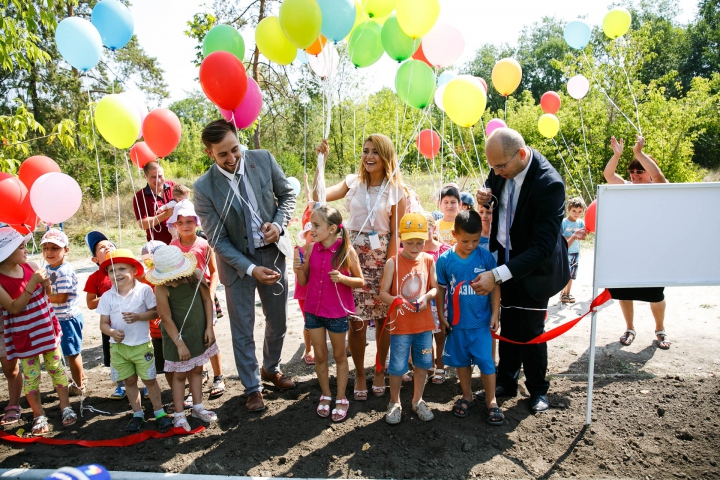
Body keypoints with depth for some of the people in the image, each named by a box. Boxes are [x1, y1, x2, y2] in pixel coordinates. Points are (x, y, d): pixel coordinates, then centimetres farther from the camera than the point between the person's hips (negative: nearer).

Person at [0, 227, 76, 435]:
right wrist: (32, 283, -30)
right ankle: (39, 416, 21)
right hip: (23, 336, -3)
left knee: (56, 368, 10)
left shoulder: (31, 267, -5)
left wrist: (46, 283, -14)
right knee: (31, 375, 7)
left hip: (47, 329, 3)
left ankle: (66, 407, 22)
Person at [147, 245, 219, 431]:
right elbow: (166, 318, -18)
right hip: (178, 334, -3)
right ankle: (179, 415, 22)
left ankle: (198, 407, 31)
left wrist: (209, 327, -4)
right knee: (180, 374, 8)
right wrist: (180, 343, -15)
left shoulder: (196, 275, -15)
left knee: (197, 370, 16)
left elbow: (207, 299, -4)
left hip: (199, 332, 4)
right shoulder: (162, 288, -23)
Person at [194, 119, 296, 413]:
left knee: (278, 322, 17)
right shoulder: (204, 188, -17)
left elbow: (287, 194, 3)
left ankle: (271, 369, 43)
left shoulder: (263, 159, -11)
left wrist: (279, 223, -16)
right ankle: (252, 388, 29)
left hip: (272, 253, 3)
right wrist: (251, 269, -23)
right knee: (242, 330, 7)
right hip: (237, 260, -2)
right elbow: (218, 240, -14)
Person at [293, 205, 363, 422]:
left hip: (337, 312, -3)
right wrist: (298, 269, -17)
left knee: (339, 356, 13)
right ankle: (325, 396, 33)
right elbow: (304, 282, 3)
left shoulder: (347, 251, -15)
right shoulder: (312, 249, -5)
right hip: (313, 310, 3)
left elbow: (360, 282, -6)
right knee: (320, 356, 15)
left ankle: (341, 399, 28)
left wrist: (342, 278, -24)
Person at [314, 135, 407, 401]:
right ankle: (359, 374, 21)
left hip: (382, 258, -1)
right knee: (356, 320, 2)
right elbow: (318, 196, -9)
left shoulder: (396, 189, -2)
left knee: (383, 318, 8)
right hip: (354, 255, 1)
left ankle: (379, 371, 30)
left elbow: (396, 233, -4)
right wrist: (321, 161, -12)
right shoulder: (353, 182, 3)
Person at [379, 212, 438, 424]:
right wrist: (398, 301, -29)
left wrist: (426, 297, -17)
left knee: (423, 364, 15)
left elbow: (435, 287, 4)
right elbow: (383, 293, -11)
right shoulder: (393, 263, -11)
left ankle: (417, 401, 36)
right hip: (400, 325, -3)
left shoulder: (428, 260, -1)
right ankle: (395, 403, 28)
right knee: (397, 367, 6)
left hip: (424, 323, 3)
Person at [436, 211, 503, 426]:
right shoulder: (445, 260, -9)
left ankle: (491, 401, 22)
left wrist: (495, 314, -4)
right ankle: (467, 396, 34)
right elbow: (441, 289, 1)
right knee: (462, 361, 16)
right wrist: (440, 314, 1)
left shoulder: (486, 257, -11)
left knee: (486, 362, 4)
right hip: (457, 322, 2)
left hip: (481, 322, -1)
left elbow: (495, 287, -4)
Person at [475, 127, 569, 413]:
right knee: (508, 324, 14)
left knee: (530, 329, 4)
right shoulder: (501, 169, -12)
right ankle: (506, 382, 30)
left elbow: (543, 247, -33)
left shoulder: (549, 184, -31)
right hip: (507, 257, 6)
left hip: (535, 266, -5)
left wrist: (497, 275, -38)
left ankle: (538, 390, 27)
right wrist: (485, 197, -14)